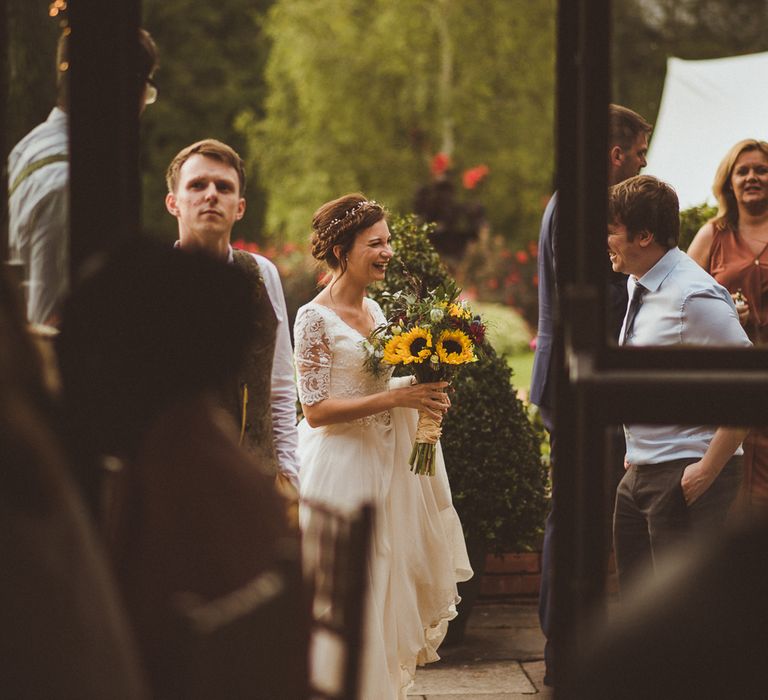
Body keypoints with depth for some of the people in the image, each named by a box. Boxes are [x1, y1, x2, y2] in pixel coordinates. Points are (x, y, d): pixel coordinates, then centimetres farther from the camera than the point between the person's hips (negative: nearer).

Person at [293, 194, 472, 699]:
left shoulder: (374, 310, 11)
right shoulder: (316, 318, -13)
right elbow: (315, 410, -17)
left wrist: (423, 393, 1)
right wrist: (394, 397, -21)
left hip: (385, 464, 8)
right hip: (342, 469, -8)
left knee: (390, 588, 11)